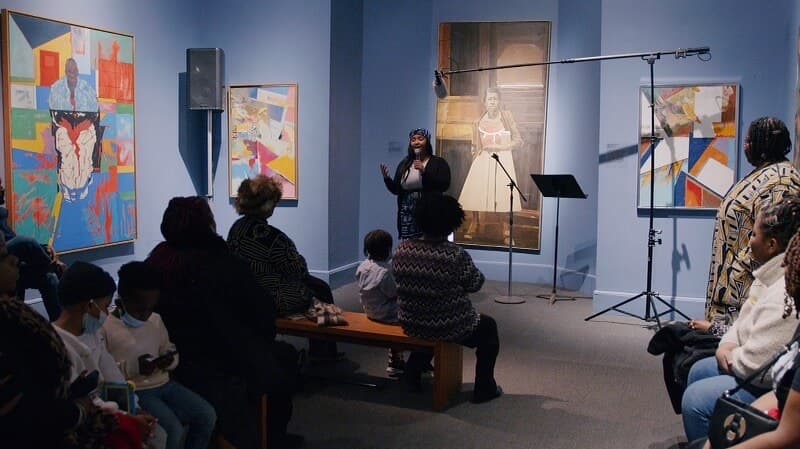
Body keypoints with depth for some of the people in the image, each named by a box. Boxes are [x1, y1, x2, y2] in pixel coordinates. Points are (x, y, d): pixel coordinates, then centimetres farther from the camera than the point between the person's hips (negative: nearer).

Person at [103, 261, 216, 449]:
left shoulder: (156, 320, 9)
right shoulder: (105, 328, -11)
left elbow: (170, 350, 17)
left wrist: (170, 361, -7)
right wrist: (134, 367, -24)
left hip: (164, 384, 7)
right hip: (135, 391, -7)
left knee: (207, 415, -8)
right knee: (173, 430, -25)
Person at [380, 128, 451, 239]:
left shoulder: (439, 162, 3)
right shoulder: (404, 164, 15)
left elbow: (444, 185, -11)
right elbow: (396, 190, 15)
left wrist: (424, 171, -18)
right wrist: (386, 178, -4)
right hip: (407, 215, 4)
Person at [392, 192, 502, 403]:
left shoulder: (401, 250, -10)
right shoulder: (455, 255, -25)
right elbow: (475, 284, -10)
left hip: (411, 326, 5)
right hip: (450, 329, -5)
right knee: (488, 326, 23)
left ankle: (413, 370, 43)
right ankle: (484, 388, 27)